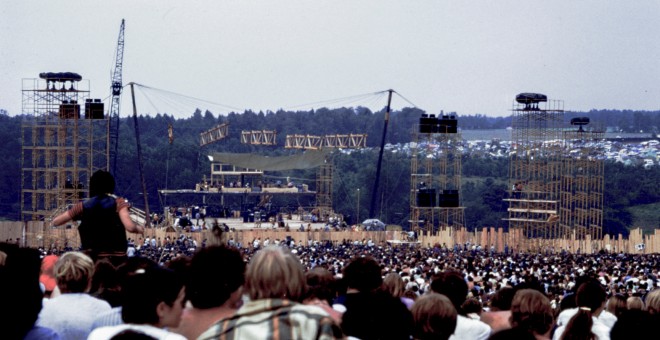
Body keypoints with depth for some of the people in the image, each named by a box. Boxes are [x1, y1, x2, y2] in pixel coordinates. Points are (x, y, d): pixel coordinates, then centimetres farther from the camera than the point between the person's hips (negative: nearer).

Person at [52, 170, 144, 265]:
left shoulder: (83, 206, 4)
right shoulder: (118, 203, -1)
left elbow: (55, 222, 9)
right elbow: (130, 227, -13)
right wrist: (138, 228, 8)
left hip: (92, 258, 2)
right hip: (117, 258, -2)